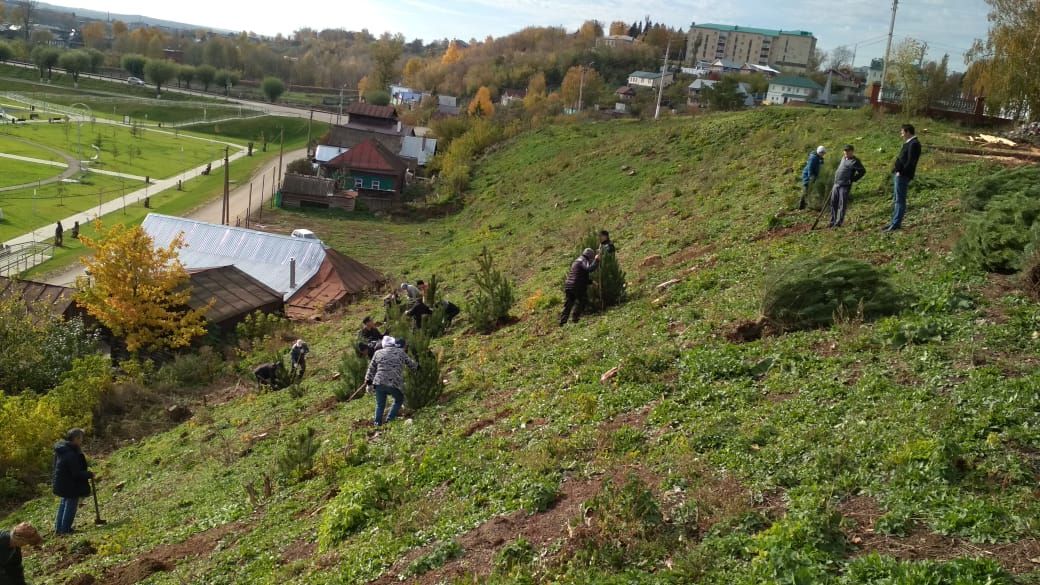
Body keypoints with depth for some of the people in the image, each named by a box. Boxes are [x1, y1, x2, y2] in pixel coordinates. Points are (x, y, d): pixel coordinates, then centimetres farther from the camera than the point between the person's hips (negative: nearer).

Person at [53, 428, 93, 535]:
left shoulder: (62, 451, 3)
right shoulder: (71, 454, -28)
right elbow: (76, 473, -26)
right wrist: (89, 474, -14)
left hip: (62, 483, 10)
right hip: (71, 486, -10)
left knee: (64, 505, 22)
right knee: (70, 506, 4)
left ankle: (58, 528, 29)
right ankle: (65, 529, 11)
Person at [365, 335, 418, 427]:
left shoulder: (378, 353, 13)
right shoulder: (400, 352, 11)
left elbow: (371, 369, 15)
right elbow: (410, 363, 23)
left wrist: (368, 380, 24)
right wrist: (417, 367, 44)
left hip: (379, 383, 2)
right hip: (394, 383, -2)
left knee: (380, 404, 17)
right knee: (399, 400, 23)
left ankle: (378, 423, 13)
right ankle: (390, 418, 11)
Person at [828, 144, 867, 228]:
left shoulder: (854, 161, -9)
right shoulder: (843, 158, 15)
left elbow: (863, 171, -13)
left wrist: (853, 179, -12)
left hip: (845, 186, -8)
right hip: (836, 184, 8)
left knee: (842, 205, -6)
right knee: (833, 204, 10)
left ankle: (839, 223, -4)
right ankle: (832, 222, 18)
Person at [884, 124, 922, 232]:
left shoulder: (914, 144, -14)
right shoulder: (908, 143, 17)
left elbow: (910, 162, -21)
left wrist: (901, 172, -18)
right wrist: (896, 170, 11)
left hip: (902, 176, -10)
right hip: (898, 174, 10)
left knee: (899, 200, -7)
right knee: (895, 200, 15)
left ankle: (896, 224, -5)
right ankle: (894, 222, 21)